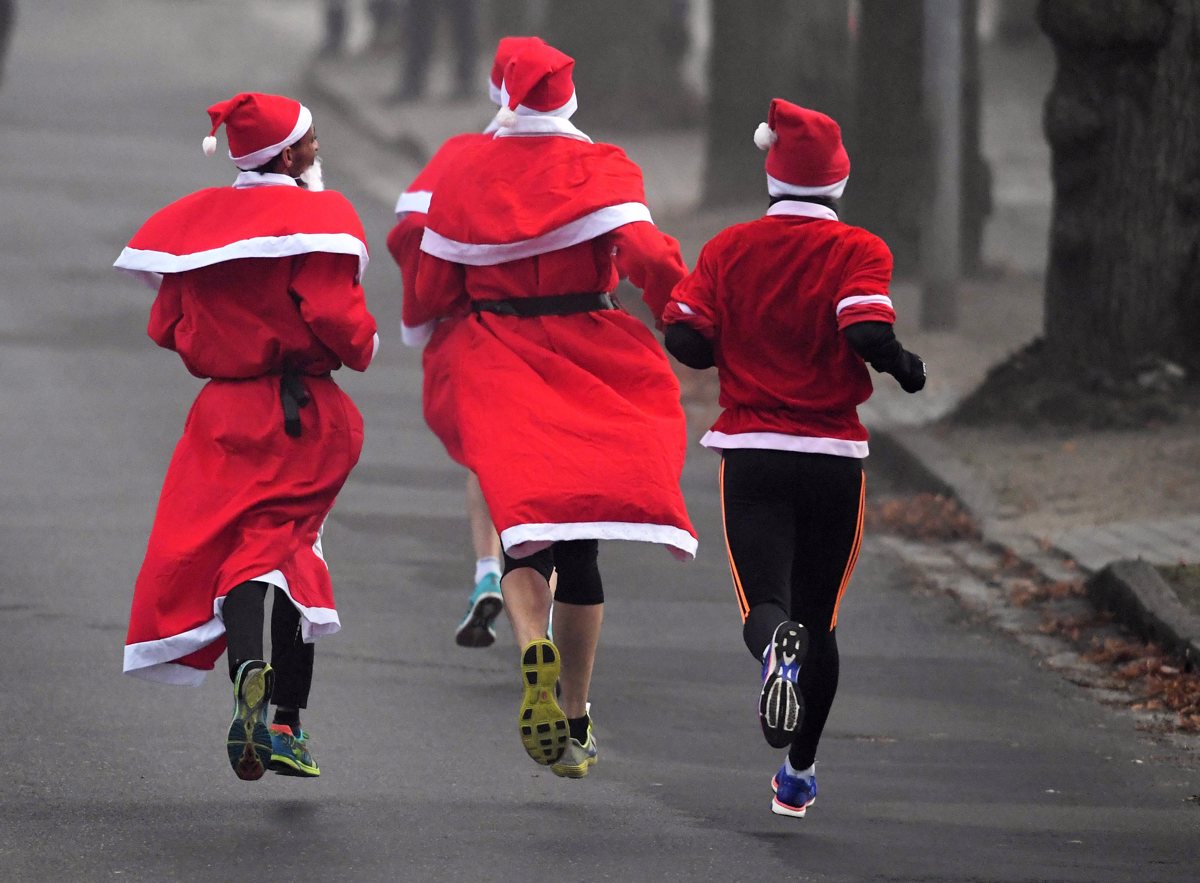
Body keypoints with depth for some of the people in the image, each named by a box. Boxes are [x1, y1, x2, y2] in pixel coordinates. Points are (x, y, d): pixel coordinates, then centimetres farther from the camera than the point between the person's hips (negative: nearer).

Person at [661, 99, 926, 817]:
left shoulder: (729, 249, 3)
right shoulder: (859, 250, -4)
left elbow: (685, 339, -3)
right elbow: (867, 333, -19)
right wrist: (906, 367, 1)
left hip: (751, 454, 0)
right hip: (836, 459, 0)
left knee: (766, 604, -4)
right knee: (819, 617, 16)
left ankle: (777, 649, -42)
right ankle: (799, 773, 23)